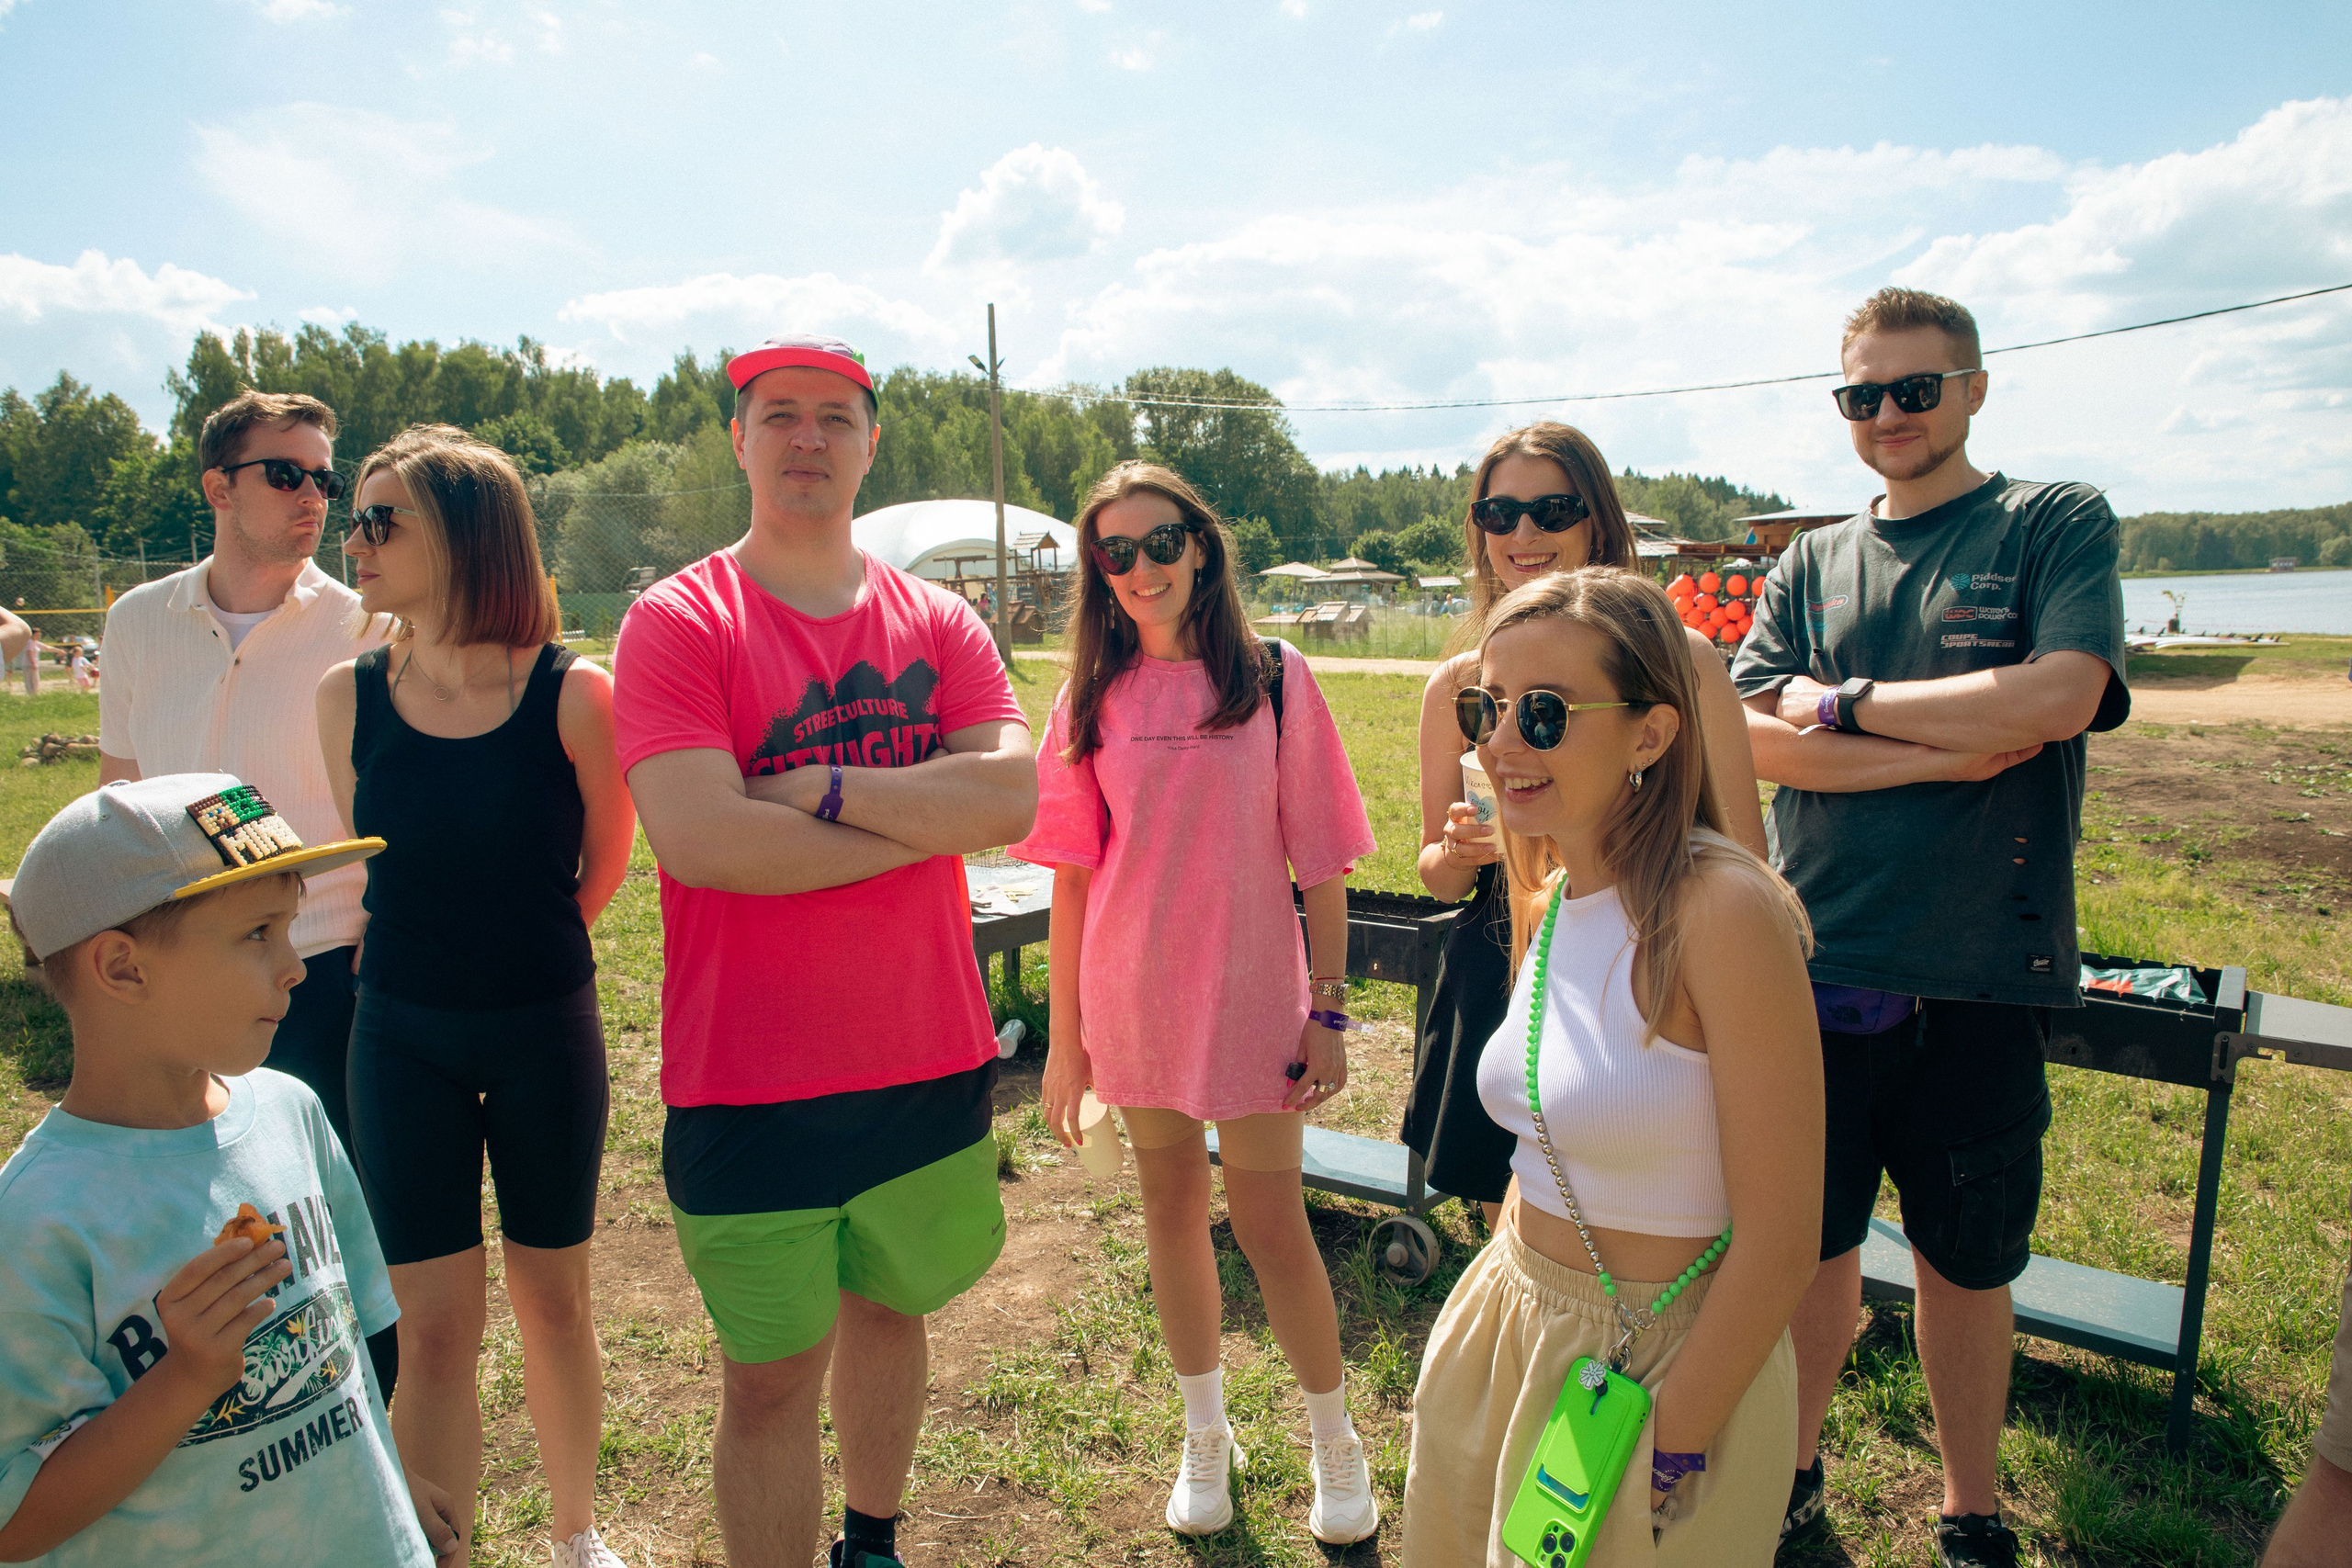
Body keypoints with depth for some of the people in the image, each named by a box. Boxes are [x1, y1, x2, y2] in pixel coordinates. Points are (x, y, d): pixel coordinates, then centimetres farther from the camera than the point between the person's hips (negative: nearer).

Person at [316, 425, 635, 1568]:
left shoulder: (571, 694, -14)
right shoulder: (347, 695, -5)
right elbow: (372, 863, 11)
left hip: (545, 1031, -1)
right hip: (402, 1040, 1)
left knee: (552, 1300, 15)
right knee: (435, 1327, 4)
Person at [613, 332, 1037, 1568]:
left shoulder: (939, 625, 4)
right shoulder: (677, 621, -7)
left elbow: (1011, 798, -11)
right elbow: (699, 840, -21)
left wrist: (821, 787, -18)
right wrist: (923, 820, -14)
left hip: (933, 1060, 4)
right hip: (749, 1083, -4)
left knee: (887, 1311, 22)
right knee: (770, 1379, 7)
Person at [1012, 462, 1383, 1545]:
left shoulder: (1275, 680, -5)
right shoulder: (1095, 697, 0)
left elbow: (1321, 863, -3)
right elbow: (1073, 875, 2)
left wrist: (1329, 1008, -6)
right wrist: (1065, 1036, 2)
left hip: (1249, 994, -2)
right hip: (1133, 999, 3)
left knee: (1269, 1224, 3)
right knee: (1171, 1208, 15)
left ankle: (1337, 1447, 27)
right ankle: (1205, 1438, 35)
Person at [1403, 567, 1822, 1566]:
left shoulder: (1720, 912, -24)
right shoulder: (1549, 904, 0)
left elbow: (1778, 1242, -22)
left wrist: (1669, 1454, -16)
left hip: (1669, 1364, -7)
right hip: (1516, 1331, 7)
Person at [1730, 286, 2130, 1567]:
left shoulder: (2058, 524, 3)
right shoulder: (1810, 566, 10)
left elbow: (2062, 696, -15)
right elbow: (1753, 740, -3)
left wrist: (1845, 704, -8)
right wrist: (1952, 747, -12)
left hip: (1980, 977, -2)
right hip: (1817, 965, 2)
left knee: (1966, 1262, 13)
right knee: (1811, 1242, 14)